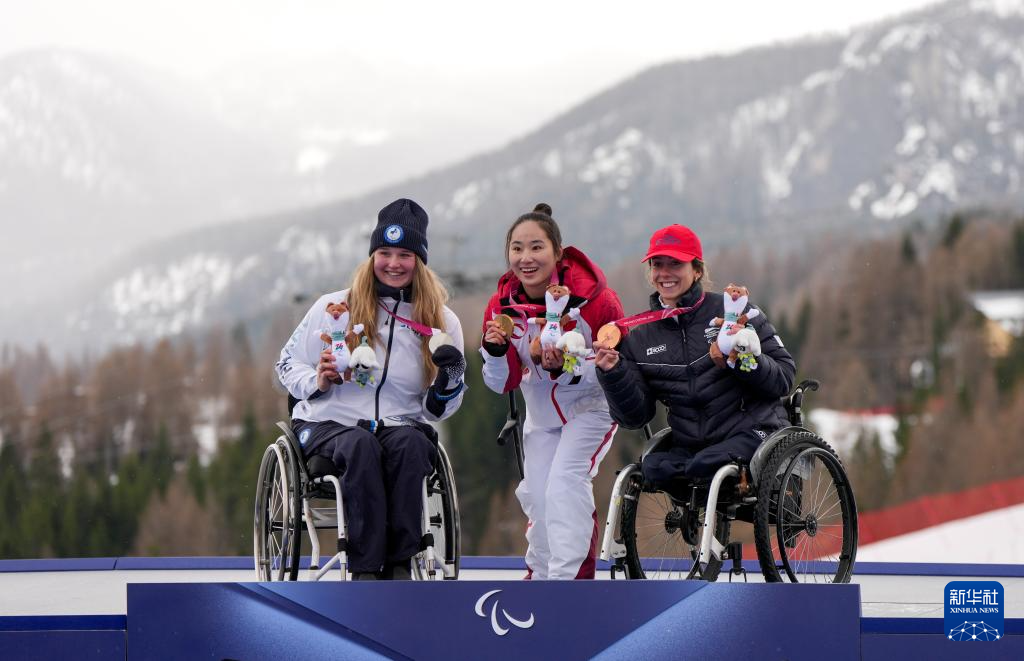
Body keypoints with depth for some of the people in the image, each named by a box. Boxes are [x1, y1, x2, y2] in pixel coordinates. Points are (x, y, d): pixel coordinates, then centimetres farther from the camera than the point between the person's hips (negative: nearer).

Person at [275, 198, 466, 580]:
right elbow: (288, 364, 10)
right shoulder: (334, 307, 3)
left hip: (401, 427, 2)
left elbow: (438, 410, 11)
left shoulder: (441, 322, 8)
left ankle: (399, 563, -32)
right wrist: (316, 382, -11)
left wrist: (448, 381, -11)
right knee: (361, 446, -37)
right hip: (328, 424, -1)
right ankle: (365, 568, -38)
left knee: (410, 443, -35)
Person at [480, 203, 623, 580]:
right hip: (541, 414, 5)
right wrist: (495, 350, -28)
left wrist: (567, 368, -35)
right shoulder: (502, 306, -12)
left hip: (592, 406, -5)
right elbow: (505, 383, -6)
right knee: (537, 495, 9)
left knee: (565, 482, -23)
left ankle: (570, 578, -22)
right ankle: (541, 574, 34)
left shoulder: (595, 299, -25)